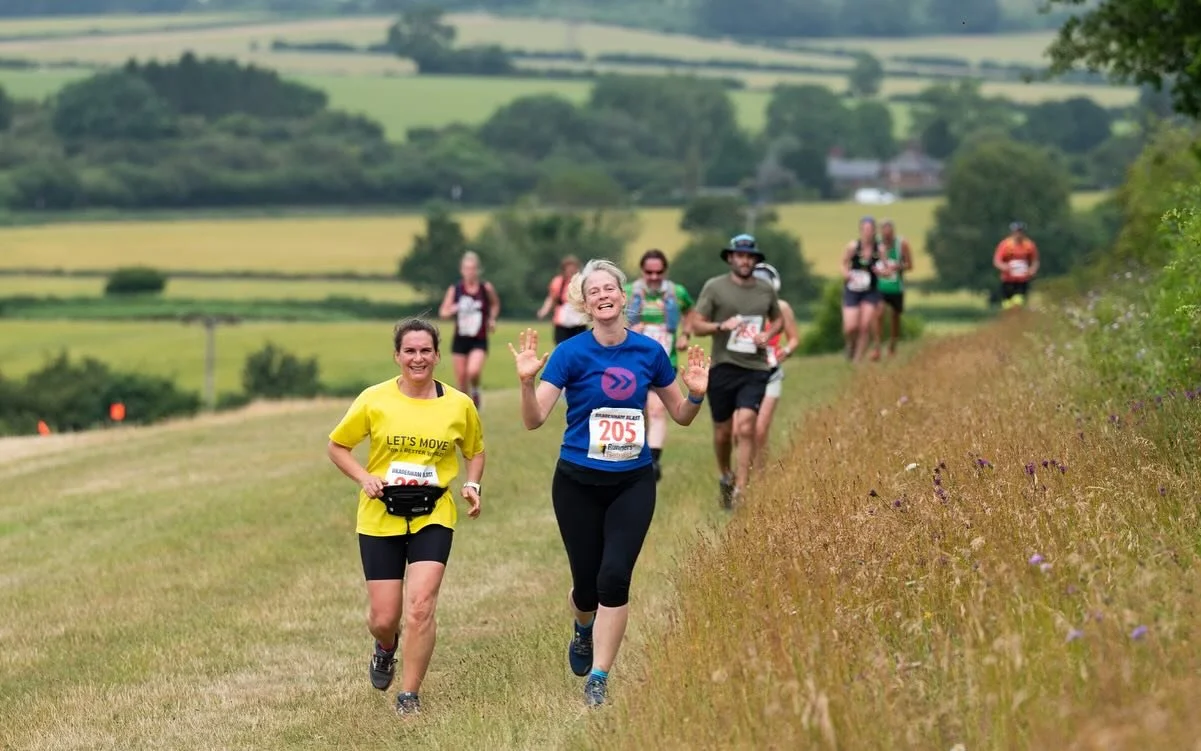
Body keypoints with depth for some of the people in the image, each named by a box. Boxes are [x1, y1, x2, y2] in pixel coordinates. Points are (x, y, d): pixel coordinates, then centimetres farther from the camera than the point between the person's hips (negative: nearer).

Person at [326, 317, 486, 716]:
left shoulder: (459, 405, 0)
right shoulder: (374, 400, -4)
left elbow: (474, 450, 18)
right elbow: (336, 446, 6)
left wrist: (472, 485, -1)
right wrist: (364, 477, -10)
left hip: (433, 518, 0)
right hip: (380, 519, 0)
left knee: (420, 605, -17)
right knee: (384, 618, 2)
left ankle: (409, 696, -2)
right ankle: (386, 646, 40)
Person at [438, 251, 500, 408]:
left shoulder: (486, 288, -4)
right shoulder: (455, 289, -3)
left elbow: (495, 304, 16)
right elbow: (443, 311, 2)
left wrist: (492, 319, 2)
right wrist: (452, 310, -18)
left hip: (479, 340, -2)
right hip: (460, 339, 2)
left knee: (473, 371, -25)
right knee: (461, 378, 5)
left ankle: (475, 391, 8)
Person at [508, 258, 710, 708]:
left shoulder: (649, 351, 0)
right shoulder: (571, 353, -8)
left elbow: (681, 415, 10)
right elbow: (534, 420, -15)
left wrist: (696, 393, -11)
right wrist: (527, 381, -32)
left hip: (632, 483, 1)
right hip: (578, 483, -1)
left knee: (615, 577, -14)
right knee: (587, 584, 6)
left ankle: (597, 682, -5)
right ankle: (584, 628, 44)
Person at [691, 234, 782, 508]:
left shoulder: (766, 290, 8)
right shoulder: (714, 287, -1)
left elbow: (777, 319, 24)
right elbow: (696, 325, -1)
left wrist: (768, 334, 2)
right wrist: (721, 326, -19)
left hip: (755, 369, 0)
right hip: (722, 367, 0)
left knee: (745, 428, -14)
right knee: (723, 431, 9)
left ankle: (740, 491, -14)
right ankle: (725, 476, 36)